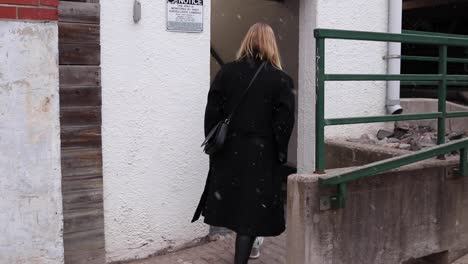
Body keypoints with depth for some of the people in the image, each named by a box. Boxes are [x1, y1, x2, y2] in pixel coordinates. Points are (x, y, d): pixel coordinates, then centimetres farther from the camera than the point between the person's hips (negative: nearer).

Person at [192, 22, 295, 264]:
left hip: (229, 149, 3)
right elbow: (284, 121, -8)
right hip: (261, 153, -3)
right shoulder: (281, 79, -7)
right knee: (251, 210, 4)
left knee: (235, 203, 20)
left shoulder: (226, 72, 0)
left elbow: (212, 112, 0)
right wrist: (279, 153, 2)